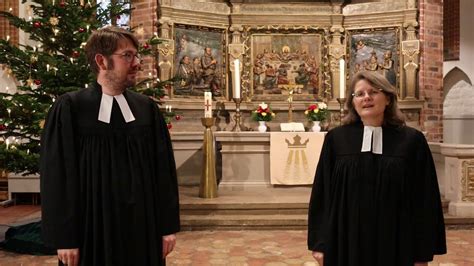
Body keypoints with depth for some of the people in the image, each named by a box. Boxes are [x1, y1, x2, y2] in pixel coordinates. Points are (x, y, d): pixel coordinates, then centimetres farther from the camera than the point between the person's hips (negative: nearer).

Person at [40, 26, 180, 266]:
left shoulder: (147, 108, 1)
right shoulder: (69, 108, -7)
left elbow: (164, 168, 2)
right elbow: (57, 174, -7)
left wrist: (168, 225, 1)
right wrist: (64, 237, -8)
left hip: (143, 226, 3)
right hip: (93, 228, -2)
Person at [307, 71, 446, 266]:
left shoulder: (412, 141, -2)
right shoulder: (336, 139, -1)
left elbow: (425, 200, -1)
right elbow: (321, 193, 0)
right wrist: (320, 243, -2)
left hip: (395, 244, 0)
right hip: (346, 242, 0)